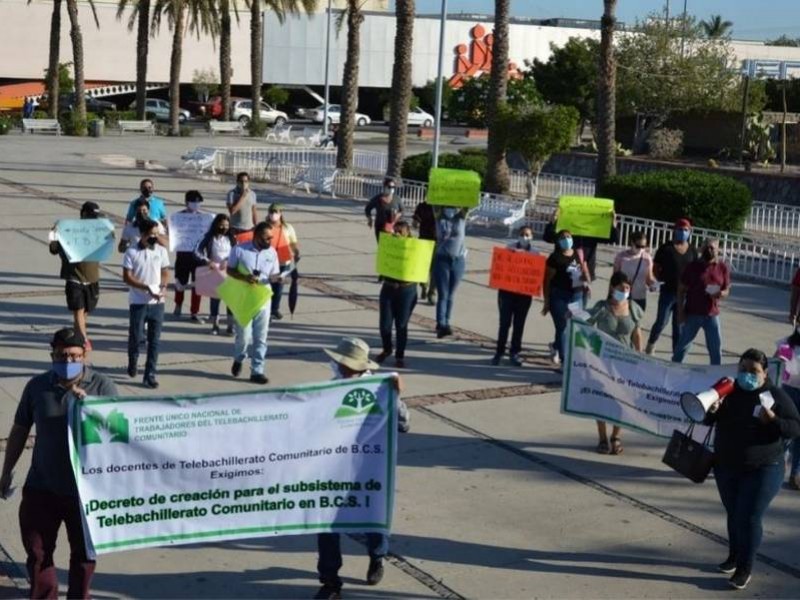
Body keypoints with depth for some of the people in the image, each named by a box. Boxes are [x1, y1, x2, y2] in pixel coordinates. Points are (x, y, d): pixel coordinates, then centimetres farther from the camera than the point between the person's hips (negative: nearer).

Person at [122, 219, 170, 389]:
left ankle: (150, 375, 9)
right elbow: (127, 278, -9)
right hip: (138, 302, -3)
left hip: (157, 303, 3)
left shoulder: (161, 251, 2)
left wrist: (163, 286, -10)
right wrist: (147, 288, -19)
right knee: (135, 337, 5)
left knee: (154, 340, 3)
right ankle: (132, 363, 33)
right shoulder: (132, 252, -8)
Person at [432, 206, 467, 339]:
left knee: (450, 295, 8)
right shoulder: (440, 218, 1)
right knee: (443, 294, -8)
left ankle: (446, 323, 17)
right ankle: (441, 324, -14)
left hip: (458, 260, 2)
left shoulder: (461, 218, 3)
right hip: (442, 259, -2)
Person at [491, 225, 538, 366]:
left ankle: (514, 353, 15)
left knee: (519, 324, 7)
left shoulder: (535, 253, 5)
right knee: (504, 323, 1)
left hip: (524, 293, 1)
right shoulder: (510, 248, 2)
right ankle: (499, 352, 9)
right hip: (507, 291, -1)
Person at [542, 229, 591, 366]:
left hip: (576, 296, 5)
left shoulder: (578, 255, 9)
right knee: (562, 328, -3)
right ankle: (565, 360, 5)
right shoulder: (555, 258, -7)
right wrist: (547, 301, -8)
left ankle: (555, 346, 38)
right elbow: (547, 280, -6)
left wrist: (586, 282, -4)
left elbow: (586, 275, 18)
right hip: (559, 296, -5)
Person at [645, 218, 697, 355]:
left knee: (679, 326, 9)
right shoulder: (666, 248, -4)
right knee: (661, 322, -3)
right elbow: (655, 268, 0)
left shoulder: (692, 250, 5)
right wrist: (662, 279, -13)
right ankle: (650, 345, 21)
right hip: (668, 291, -3)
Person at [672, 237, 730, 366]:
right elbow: (681, 290, -1)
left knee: (716, 347, 3)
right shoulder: (693, 266, -3)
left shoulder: (723, 268, 2)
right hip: (692, 314, -2)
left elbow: (727, 290, 9)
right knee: (683, 344, 5)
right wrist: (680, 311, -8)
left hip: (712, 315, 2)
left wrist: (721, 294, -16)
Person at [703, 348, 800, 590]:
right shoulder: (729, 390, 0)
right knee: (733, 514, 17)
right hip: (726, 467, 4)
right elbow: (707, 421, 3)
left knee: (749, 518, -4)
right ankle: (734, 555, 36)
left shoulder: (776, 395, -10)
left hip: (763, 470, -4)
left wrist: (773, 421, -28)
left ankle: (745, 567, 10)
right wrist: (711, 411, -20)